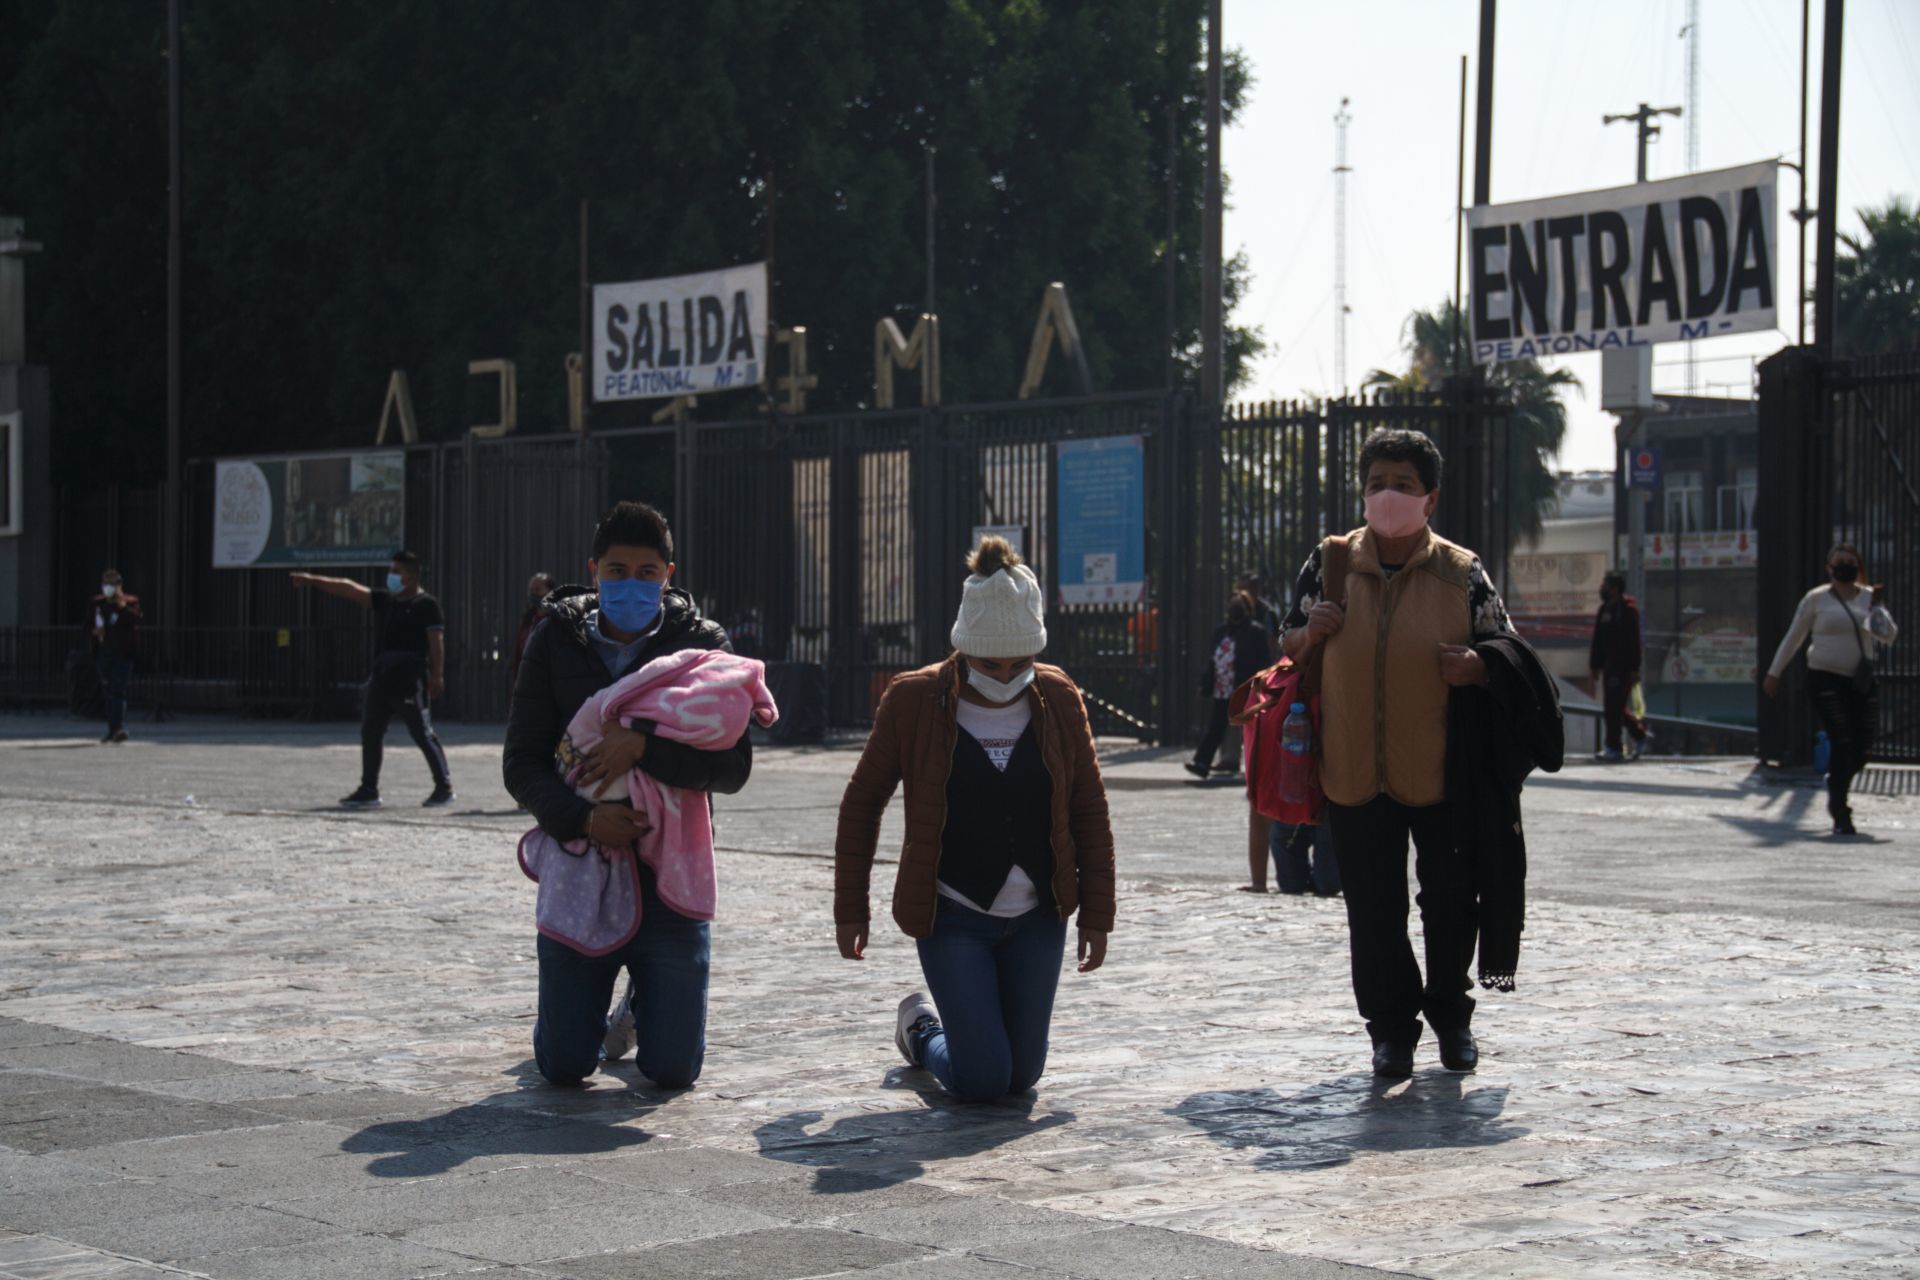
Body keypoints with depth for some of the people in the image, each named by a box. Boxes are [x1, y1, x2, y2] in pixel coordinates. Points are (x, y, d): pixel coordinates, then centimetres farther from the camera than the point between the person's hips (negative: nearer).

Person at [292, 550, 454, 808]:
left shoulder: (427, 605, -4)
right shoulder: (385, 601, 16)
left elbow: (436, 641, -10)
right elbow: (350, 589, 12)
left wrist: (437, 676, -18)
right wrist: (314, 580, 6)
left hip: (411, 680, -7)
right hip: (382, 677, 7)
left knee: (423, 734, -4)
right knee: (371, 731, 6)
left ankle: (444, 787, 4)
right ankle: (369, 790, 12)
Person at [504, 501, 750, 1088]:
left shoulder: (701, 644, -3)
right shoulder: (556, 640, -1)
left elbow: (733, 767, -12)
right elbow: (521, 764, -5)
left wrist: (644, 745, -25)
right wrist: (584, 819, -23)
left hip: (669, 882, -1)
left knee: (672, 1071, 2)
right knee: (564, 1066, 5)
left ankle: (643, 1000, 37)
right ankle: (586, 1002, 41)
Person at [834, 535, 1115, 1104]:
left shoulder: (1058, 698, -2)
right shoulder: (914, 700, -9)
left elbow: (1089, 810, 5)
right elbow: (862, 803, 1)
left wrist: (1096, 914, 3)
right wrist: (850, 908, 0)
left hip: (1037, 917, 3)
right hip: (953, 918, -3)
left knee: (1020, 1076, 7)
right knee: (982, 1080, -9)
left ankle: (958, 1024, 41)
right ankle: (922, 1028, 24)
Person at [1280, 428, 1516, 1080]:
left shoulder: (1462, 572, -1)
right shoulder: (1328, 563, 4)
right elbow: (1290, 648, 14)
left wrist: (1478, 667, -16)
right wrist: (1310, 634, -9)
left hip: (1441, 773, -1)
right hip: (1354, 772, 1)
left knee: (1451, 904, 8)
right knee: (1373, 911, 5)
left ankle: (1450, 1015, 29)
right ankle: (1391, 1026, 19)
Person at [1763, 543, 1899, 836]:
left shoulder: (1869, 597, 10)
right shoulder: (1816, 599, 1)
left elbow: (1890, 636, 2)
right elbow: (1793, 637, 8)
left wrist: (1876, 607, -15)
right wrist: (1774, 672, 9)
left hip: (1862, 682, 4)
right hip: (1826, 680, -4)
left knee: (1863, 746, 3)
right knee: (1842, 743, -15)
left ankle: (1837, 798, 31)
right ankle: (1840, 815, -8)